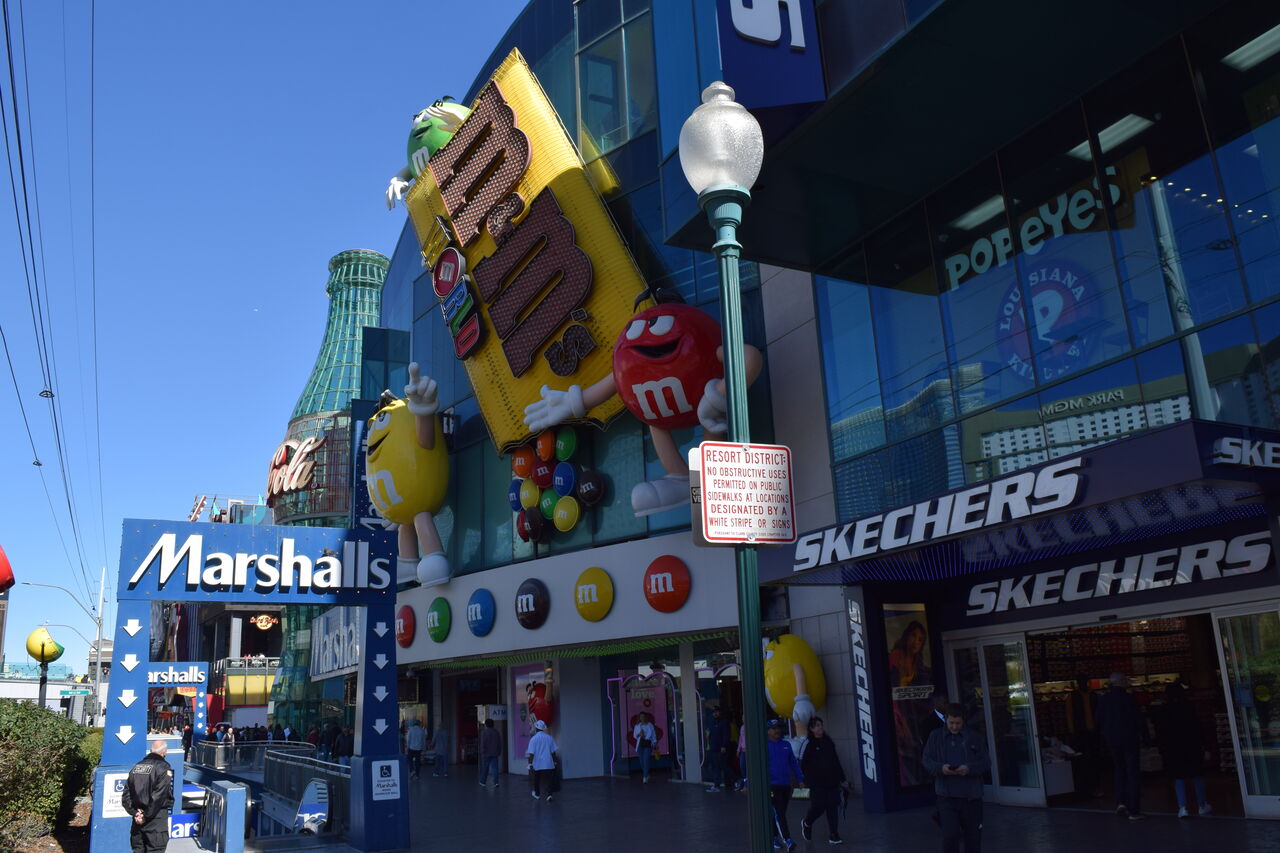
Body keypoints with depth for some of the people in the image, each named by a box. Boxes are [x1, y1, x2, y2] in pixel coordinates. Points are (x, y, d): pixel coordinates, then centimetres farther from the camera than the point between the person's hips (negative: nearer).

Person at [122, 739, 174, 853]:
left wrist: (134, 812, 3)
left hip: (138, 821, 6)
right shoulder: (163, 767, -11)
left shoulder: (136, 767, 10)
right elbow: (158, 796, -17)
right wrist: (146, 816, -9)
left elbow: (126, 795, 7)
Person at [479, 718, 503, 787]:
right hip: (494, 753, 3)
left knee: (485, 768, 8)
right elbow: (500, 743, 12)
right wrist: (499, 752, 16)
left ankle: (483, 781, 19)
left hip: (486, 753, -3)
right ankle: (496, 782, -8)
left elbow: (483, 743, -12)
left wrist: (482, 751, -8)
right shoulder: (496, 732, 9)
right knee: (495, 767, 0)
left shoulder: (484, 732, -6)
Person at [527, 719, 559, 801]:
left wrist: (530, 763, -1)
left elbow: (531, 753, -10)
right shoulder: (549, 738, 0)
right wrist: (554, 761, 15)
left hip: (538, 764, -1)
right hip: (549, 763, 1)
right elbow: (553, 752, 4)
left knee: (537, 780, 18)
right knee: (548, 780, 5)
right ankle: (549, 795, -10)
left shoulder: (533, 739, -9)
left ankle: (537, 794, 33)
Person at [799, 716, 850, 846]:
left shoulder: (829, 742, 12)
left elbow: (836, 762, 17)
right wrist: (808, 778, -7)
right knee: (818, 807, -6)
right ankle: (806, 824, 23)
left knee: (833, 807, 0)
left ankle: (833, 835, 7)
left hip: (832, 781, 5)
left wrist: (843, 778, 16)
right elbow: (803, 764, -5)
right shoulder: (808, 744, -6)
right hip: (817, 783, -5)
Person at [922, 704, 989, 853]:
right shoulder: (935, 736, 5)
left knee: (973, 836, 9)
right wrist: (940, 768, -15)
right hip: (946, 796, -1)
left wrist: (969, 769, -15)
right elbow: (927, 762, 5)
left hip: (971, 796, 1)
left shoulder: (976, 737, 4)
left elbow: (986, 763, 4)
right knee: (950, 835, -10)